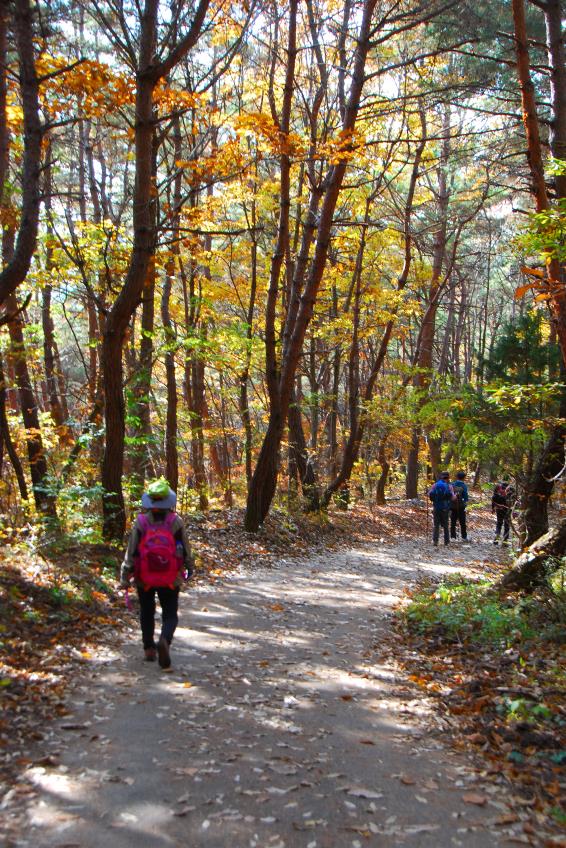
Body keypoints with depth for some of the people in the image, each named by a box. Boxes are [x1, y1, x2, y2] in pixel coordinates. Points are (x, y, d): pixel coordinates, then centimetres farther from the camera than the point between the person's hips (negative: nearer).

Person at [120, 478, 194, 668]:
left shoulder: (140, 522, -9)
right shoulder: (176, 522, -7)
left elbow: (131, 551, -8)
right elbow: (185, 549, 2)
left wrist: (125, 576, -1)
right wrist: (189, 567, 19)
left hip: (144, 578, 1)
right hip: (170, 579, 0)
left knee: (147, 613, 21)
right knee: (170, 615, 8)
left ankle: (149, 649, 25)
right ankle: (164, 640, -19)